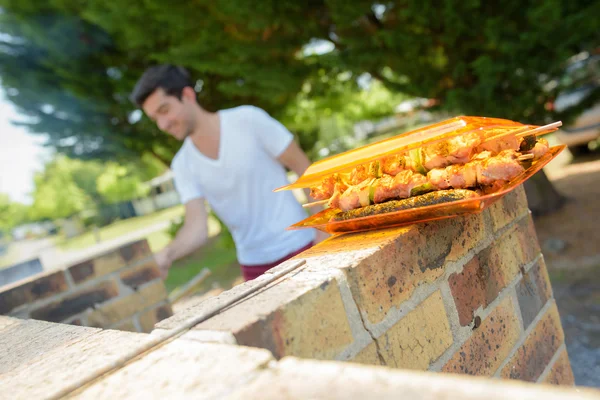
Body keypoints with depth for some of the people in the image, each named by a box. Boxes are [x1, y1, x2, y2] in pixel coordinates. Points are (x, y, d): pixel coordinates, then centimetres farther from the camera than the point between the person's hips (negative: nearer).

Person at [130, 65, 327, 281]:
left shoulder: (249, 119, -14)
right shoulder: (183, 166, -3)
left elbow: (303, 167, -8)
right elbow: (197, 227, -11)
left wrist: (324, 230, -12)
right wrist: (166, 254, -32)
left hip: (298, 246, -3)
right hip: (253, 264, 3)